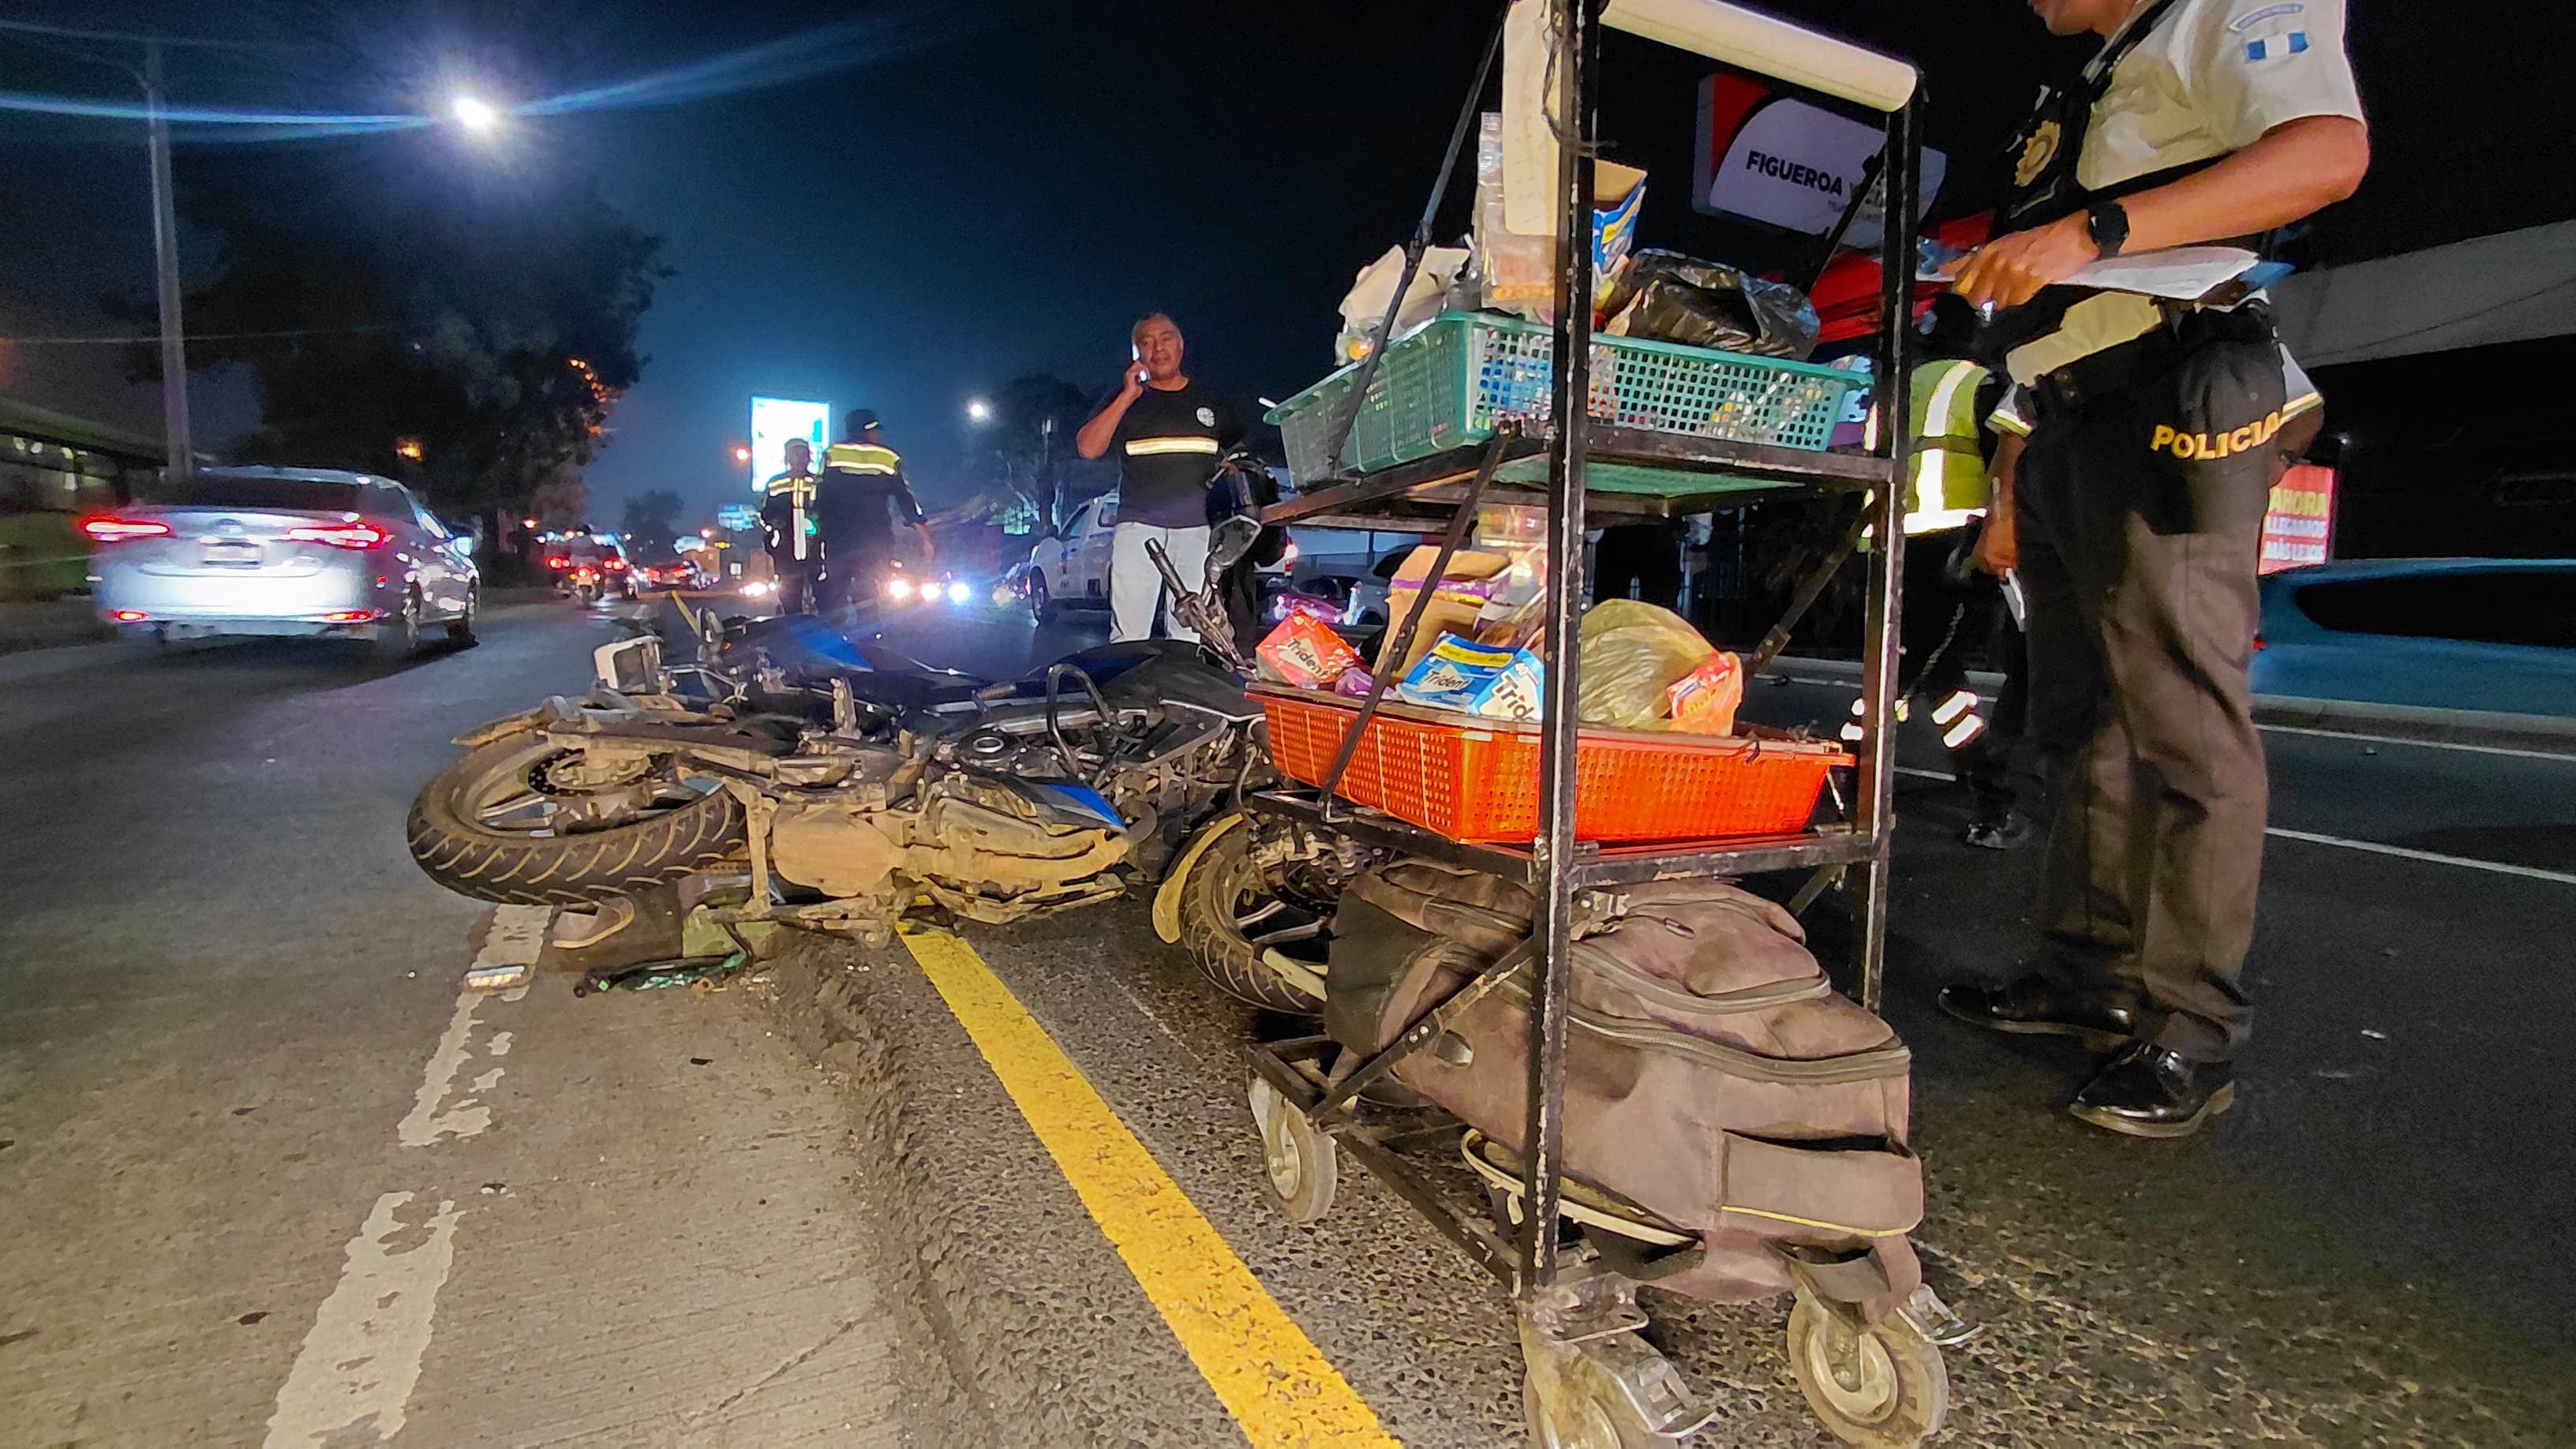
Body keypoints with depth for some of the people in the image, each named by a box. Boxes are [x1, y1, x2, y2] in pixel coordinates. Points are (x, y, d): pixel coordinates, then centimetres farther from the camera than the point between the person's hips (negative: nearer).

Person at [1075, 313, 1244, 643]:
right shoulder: (1124, 399, 15)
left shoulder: (1210, 402, 19)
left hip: (1198, 528, 1)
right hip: (1139, 526, -1)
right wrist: (1128, 397, -4)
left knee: (1190, 635, -4)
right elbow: (1087, 448, 1)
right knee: (1129, 635, -8)